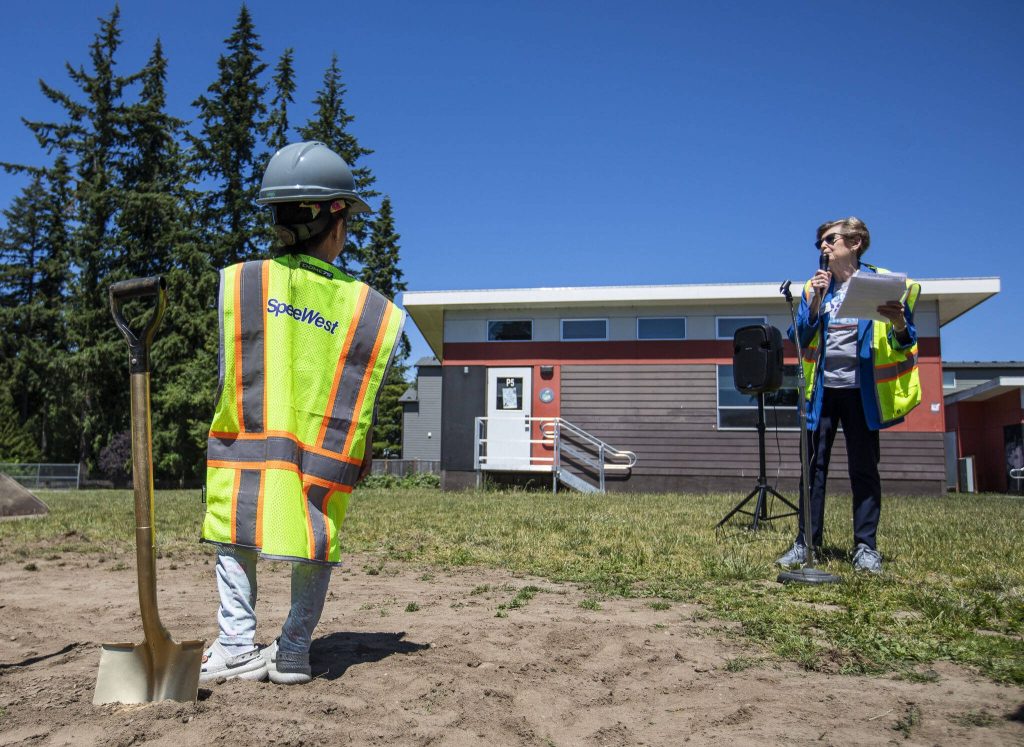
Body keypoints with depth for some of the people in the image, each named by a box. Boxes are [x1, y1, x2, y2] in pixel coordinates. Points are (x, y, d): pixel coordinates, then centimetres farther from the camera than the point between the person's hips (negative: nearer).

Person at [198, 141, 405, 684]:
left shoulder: (241, 281, -3)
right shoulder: (372, 310, -3)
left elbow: (229, 374, -1)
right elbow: (366, 400, 0)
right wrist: (358, 456, 13)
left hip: (248, 448, 0)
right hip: (326, 464, 0)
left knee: (234, 541, 18)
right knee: (314, 550, 17)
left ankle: (237, 645, 12)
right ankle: (293, 652, 18)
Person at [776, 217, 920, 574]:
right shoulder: (815, 286, 10)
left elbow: (905, 344, 0)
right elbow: (799, 337, 1)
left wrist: (899, 325, -22)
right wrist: (815, 302, -11)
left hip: (862, 390, -2)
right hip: (822, 389, 2)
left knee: (864, 468, 3)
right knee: (814, 467, 2)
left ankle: (865, 546, 10)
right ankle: (806, 542, 6)